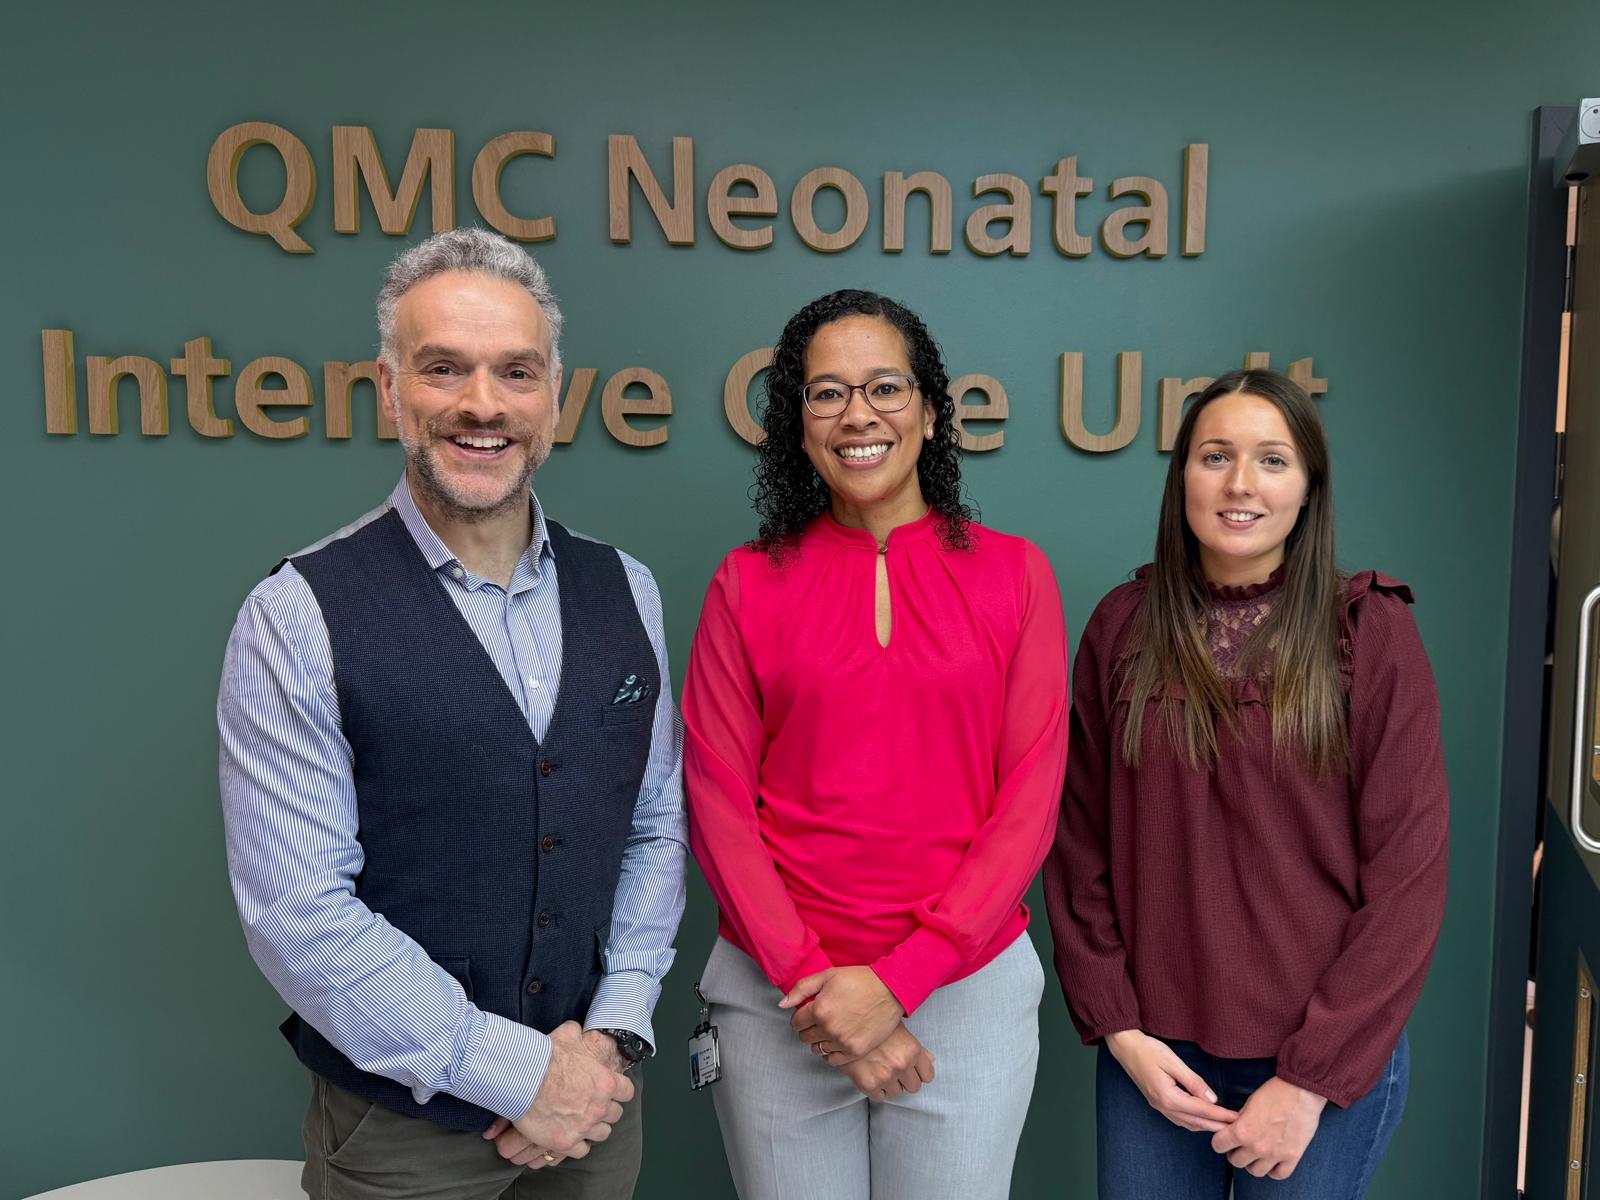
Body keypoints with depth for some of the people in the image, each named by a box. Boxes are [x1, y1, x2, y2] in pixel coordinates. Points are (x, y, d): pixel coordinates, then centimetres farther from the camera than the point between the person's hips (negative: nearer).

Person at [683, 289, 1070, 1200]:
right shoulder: (748, 585, 0)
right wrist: (814, 982, -10)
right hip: (781, 992, 0)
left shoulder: (1014, 575, -1)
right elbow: (718, 804, -2)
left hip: (967, 985, 0)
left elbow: (1030, 800, -4)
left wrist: (900, 978, -11)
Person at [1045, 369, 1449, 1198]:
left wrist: (1311, 1080, -10)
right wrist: (1119, 1029, -6)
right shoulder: (1124, 625, -1)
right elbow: (1079, 842, 1)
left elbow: (1407, 876, -8)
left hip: (1329, 1064, -1)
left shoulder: (1370, 632, -7)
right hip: (1155, 1052, 2)